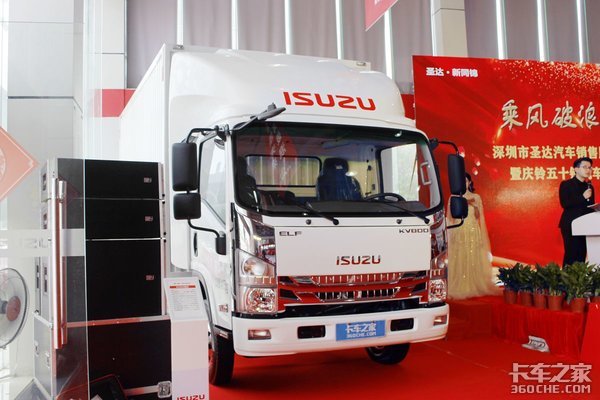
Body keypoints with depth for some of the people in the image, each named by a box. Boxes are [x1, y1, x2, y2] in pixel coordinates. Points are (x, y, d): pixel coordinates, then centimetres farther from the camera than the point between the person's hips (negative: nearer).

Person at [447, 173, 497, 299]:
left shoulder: (476, 197, 8)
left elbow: (478, 216, 4)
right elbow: (451, 217, 3)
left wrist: (474, 205, -13)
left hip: (473, 232, 1)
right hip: (458, 233, 0)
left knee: (474, 260, -2)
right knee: (459, 260, -4)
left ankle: (476, 287, 5)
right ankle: (459, 288, -1)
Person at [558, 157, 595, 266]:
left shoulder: (589, 186, 16)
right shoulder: (566, 184, -2)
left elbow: (590, 206, 19)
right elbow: (564, 204, -14)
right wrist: (582, 197, -16)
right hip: (570, 225, -6)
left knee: (582, 255, 5)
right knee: (571, 255, -8)